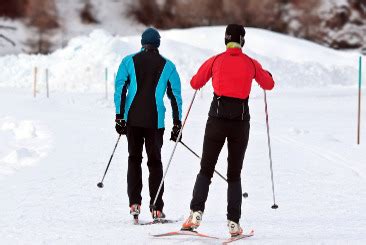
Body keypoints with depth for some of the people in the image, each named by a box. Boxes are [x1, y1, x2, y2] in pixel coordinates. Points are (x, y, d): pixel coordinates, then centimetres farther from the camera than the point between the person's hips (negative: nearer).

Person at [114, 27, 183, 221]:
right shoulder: (167, 66, 6)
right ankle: (156, 209, 0)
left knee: (134, 159, 12)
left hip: (132, 119, 1)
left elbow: (120, 88, -3)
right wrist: (177, 124, 8)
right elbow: (175, 96, 5)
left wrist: (119, 116, -3)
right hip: (155, 121, 0)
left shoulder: (129, 61, 6)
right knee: (155, 162, 6)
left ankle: (134, 203, -2)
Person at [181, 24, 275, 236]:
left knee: (206, 170, 7)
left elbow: (195, 84, 12)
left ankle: (197, 212, -12)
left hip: (217, 117, -1)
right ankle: (233, 222, 0)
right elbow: (269, 85, 18)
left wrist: (206, 74, 34)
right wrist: (265, 74, 40)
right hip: (241, 119, 1)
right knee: (234, 174, 9)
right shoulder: (251, 63, 3)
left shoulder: (215, 61, 1)